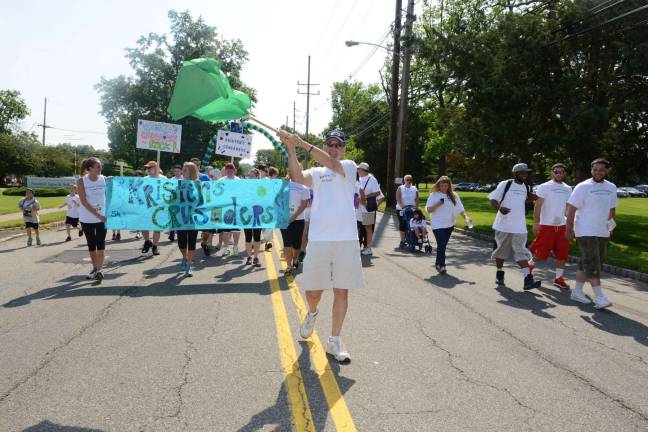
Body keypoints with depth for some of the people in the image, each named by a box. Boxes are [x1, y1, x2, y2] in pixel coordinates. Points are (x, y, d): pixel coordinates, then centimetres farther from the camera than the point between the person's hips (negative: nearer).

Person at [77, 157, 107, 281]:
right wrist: (97, 215, -21)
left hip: (103, 217, 0)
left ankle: (99, 269, -6)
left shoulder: (104, 179, -2)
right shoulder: (81, 181, -7)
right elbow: (83, 201, -13)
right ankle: (95, 268, 24)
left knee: (100, 243, -6)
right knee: (91, 244, 11)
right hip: (87, 218, 0)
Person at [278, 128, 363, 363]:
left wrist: (302, 143, -20)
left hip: (346, 240, -2)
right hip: (318, 239, 2)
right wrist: (291, 148, -19)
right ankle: (312, 314, 43)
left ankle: (334, 340, 17)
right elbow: (297, 177, -10)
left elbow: (332, 164, -16)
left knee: (341, 291, 4)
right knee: (313, 290, 9)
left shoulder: (349, 166, 6)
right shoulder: (316, 173, 12)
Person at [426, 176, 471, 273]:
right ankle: (441, 265, -2)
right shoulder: (434, 195, -4)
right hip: (438, 225, -4)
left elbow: (460, 208, 1)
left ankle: (438, 263, 26)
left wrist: (466, 216, -14)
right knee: (441, 245, -12)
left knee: (443, 245, 12)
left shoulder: (453, 195, 5)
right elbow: (428, 210, -4)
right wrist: (437, 204, -19)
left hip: (449, 224, 4)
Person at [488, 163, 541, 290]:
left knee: (521, 252, -4)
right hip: (503, 225, -3)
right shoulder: (505, 184, -6)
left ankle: (528, 279, -9)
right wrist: (499, 208, -26)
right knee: (501, 250, 9)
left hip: (519, 227, 3)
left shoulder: (526, 188, 10)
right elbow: (493, 199, -9)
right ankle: (499, 274, 27)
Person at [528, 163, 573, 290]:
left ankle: (559, 278, 15)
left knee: (563, 254, 4)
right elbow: (538, 206, -8)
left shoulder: (568, 189, 12)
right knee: (541, 252, -1)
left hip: (562, 226, 5)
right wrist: (536, 222, -15)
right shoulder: (544, 187, -4)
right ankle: (530, 264, 26)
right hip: (546, 225, -5)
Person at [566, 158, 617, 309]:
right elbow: (571, 208, -10)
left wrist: (612, 226, 14)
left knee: (586, 263, 11)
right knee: (592, 264, -11)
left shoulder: (611, 188, 11)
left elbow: (612, 209, 22)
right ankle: (599, 297, -11)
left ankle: (577, 291, 20)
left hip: (603, 233, 6)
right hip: (586, 232, -6)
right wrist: (569, 229, -13)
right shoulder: (583, 187, -8)